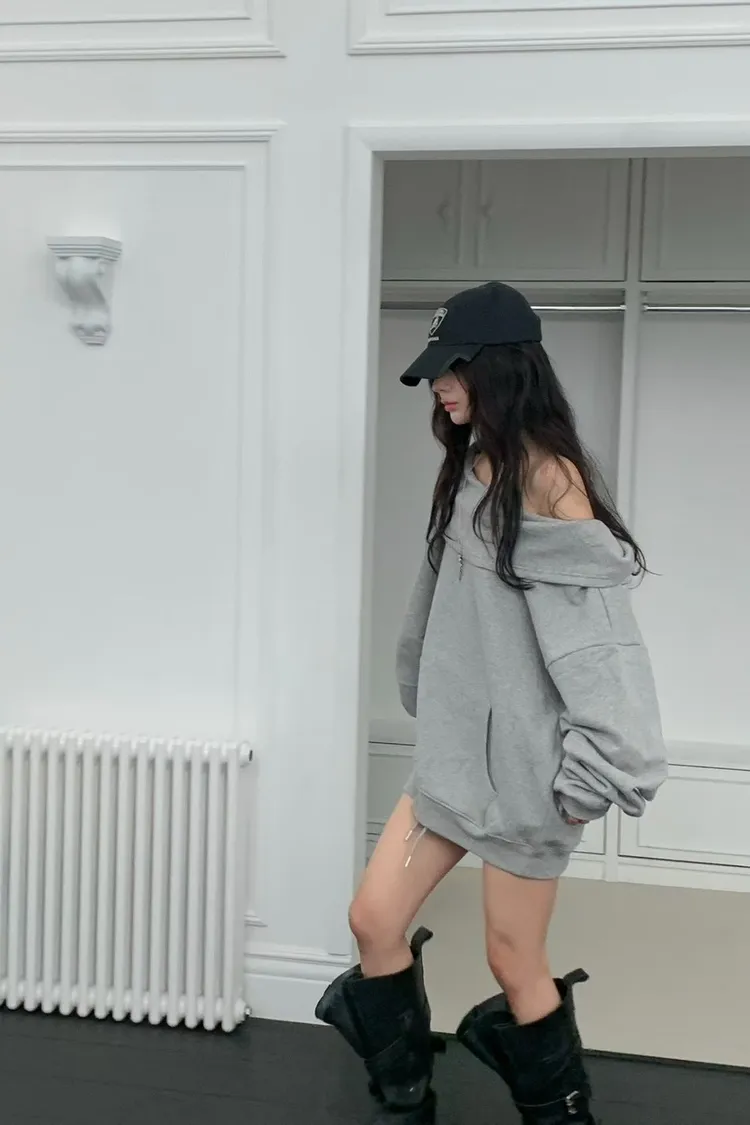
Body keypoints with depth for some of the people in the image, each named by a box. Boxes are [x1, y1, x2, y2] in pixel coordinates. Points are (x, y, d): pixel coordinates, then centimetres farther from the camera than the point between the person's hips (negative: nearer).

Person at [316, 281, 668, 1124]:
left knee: (514, 962, 7)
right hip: (454, 749, 8)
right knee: (375, 921, 8)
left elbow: (596, 633, -19)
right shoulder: (470, 468, 10)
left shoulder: (548, 477, -16)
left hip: (523, 760, -8)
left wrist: (588, 775, -17)